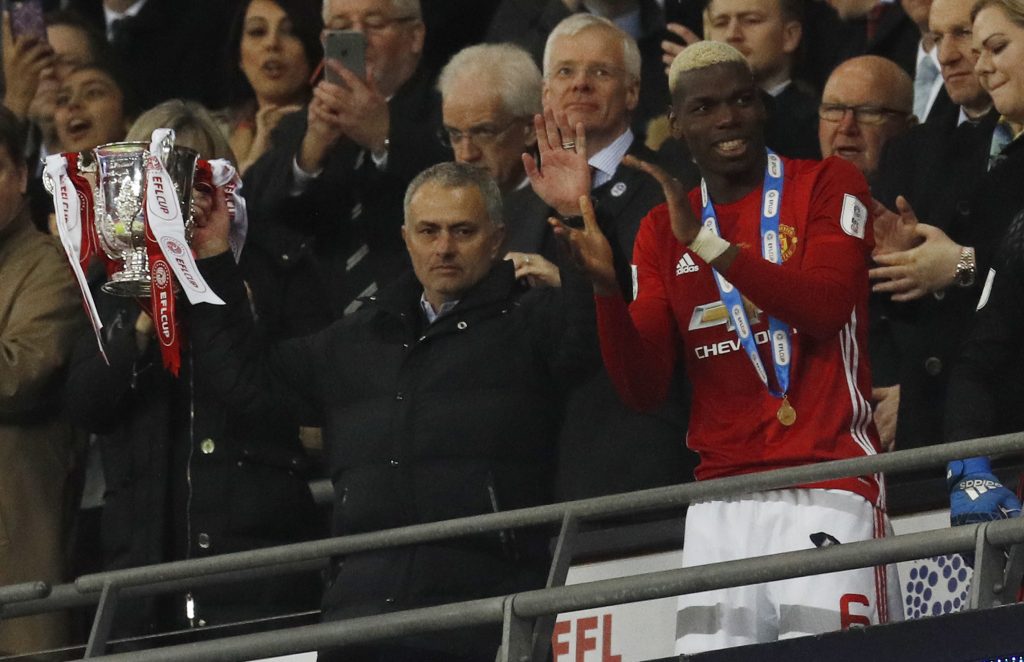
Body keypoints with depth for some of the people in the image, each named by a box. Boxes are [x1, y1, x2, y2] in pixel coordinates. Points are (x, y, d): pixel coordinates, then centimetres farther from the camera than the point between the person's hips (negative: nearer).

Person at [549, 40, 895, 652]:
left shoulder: (828, 186, 5)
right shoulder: (662, 230, 16)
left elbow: (826, 307, -13)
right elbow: (644, 388, 9)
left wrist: (706, 242, -17)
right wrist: (608, 288, -8)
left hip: (827, 488, -4)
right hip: (722, 500, 4)